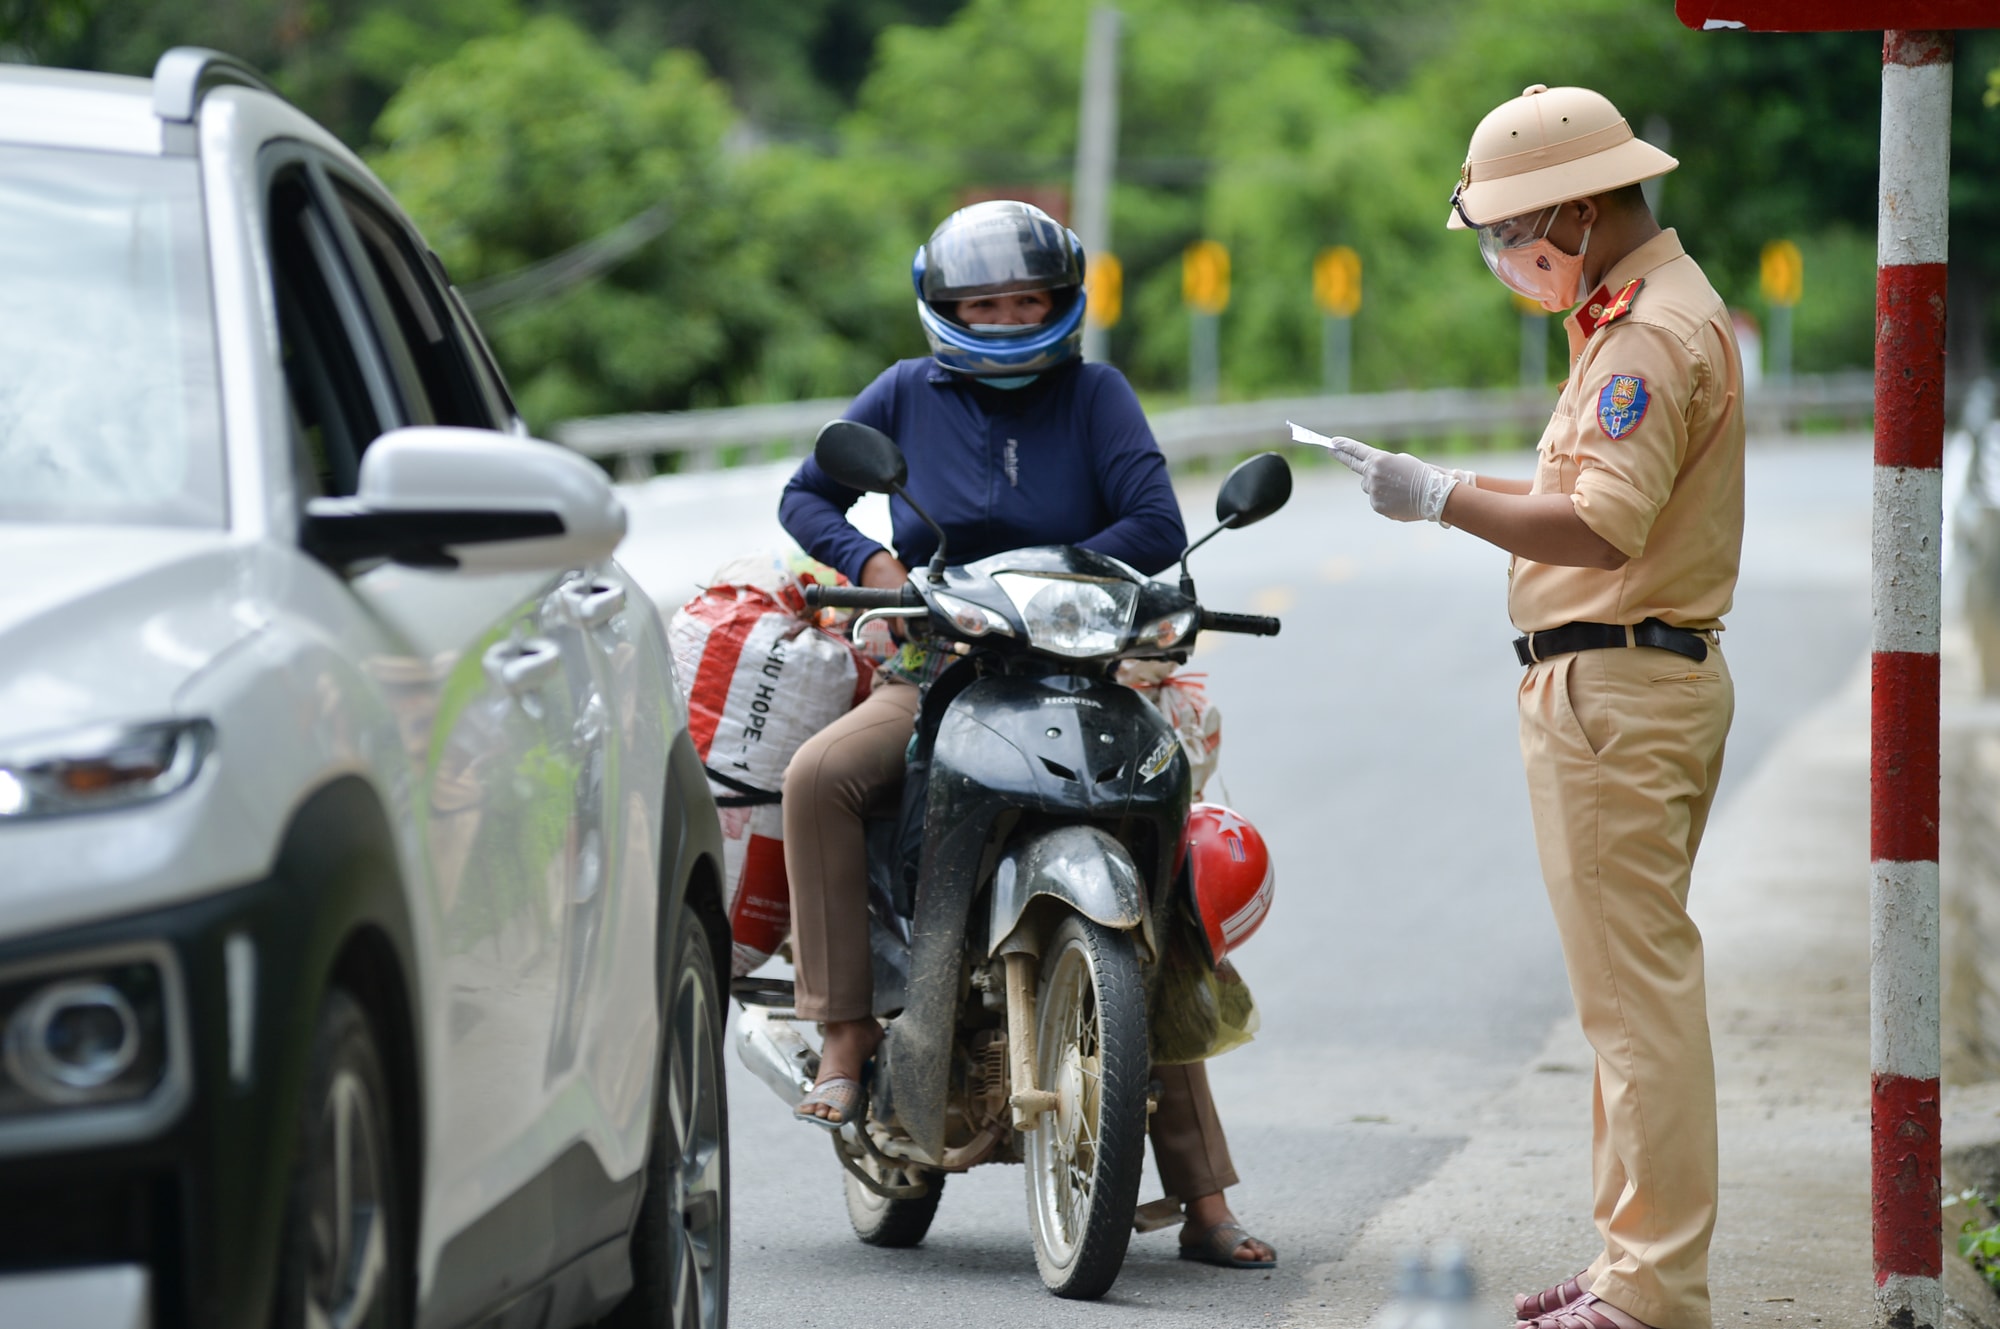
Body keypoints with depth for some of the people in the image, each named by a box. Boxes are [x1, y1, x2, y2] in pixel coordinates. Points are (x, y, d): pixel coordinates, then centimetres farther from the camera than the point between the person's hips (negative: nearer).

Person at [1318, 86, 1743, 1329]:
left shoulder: (1652, 331, -16)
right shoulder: (1663, 307, 18)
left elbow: (1601, 529, -26)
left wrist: (1443, 498, -20)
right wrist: (1458, 487, 13)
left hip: (1618, 687, -11)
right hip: (1653, 676, 11)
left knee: (1639, 990, -10)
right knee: (1638, 983, 15)